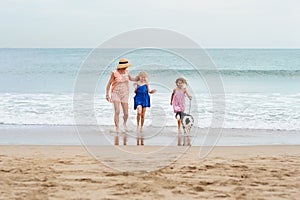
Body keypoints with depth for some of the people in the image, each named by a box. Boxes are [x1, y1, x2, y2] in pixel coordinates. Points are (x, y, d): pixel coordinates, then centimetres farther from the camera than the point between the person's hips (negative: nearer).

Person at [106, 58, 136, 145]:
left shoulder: (126, 71, 0)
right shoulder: (114, 73, -13)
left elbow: (130, 78, 20)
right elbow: (109, 83, -7)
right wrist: (107, 95, -10)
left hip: (124, 94, 4)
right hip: (116, 93, -4)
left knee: (126, 113, 1)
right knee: (117, 111, -20)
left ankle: (124, 123, 34)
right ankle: (117, 128, -11)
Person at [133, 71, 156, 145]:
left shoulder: (146, 83, 5)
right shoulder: (137, 83, 2)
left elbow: (149, 91, 6)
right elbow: (135, 91, -1)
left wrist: (152, 91, -15)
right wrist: (135, 88, -23)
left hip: (144, 99, 2)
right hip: (138, 99, -2)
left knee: (143, 115, 5)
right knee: (139, 112, -21)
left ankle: (141, 127, 15)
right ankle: (138, 124, -3)